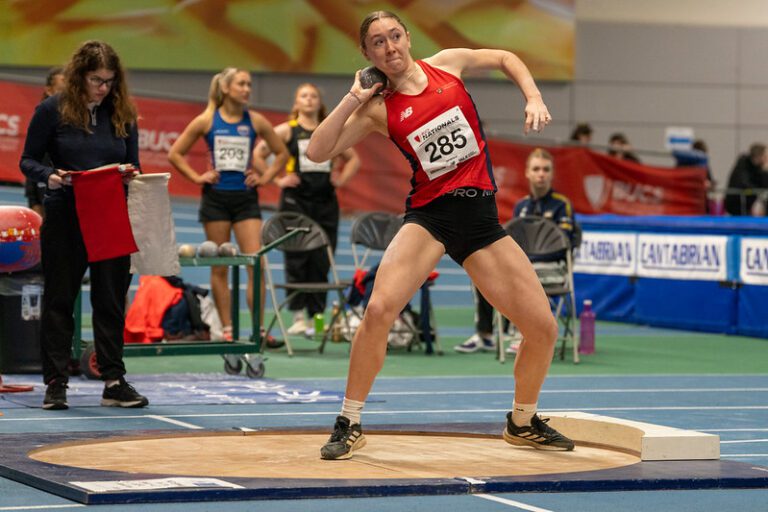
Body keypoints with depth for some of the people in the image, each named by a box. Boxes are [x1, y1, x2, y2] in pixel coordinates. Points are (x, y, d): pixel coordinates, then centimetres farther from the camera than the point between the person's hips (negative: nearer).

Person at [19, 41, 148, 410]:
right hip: (64, 217, -2)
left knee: (111, 300, 4)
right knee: (59, 299, 4)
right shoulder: (53, 110, -3)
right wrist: (49, 176, -20)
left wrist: (130, 175, -11)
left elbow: (133, 165, 12)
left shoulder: (123, 114, 6)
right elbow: (28, 160, 0)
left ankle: (114, 381, 10)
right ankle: (55, 382, 9)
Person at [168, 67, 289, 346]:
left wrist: (264, 177, 4)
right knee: (219, 267, 4)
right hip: (216, 197, -1)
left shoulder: (255, 121, 3)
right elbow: (175, 154, 5)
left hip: (246, 198, 1)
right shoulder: (207, 121, -1)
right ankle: (226, 329, 10)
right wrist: (197, 177, -2)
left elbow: (282, 153, 15)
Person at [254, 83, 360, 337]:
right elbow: (257, 155, -3)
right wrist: (277, 180, -8)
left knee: (321, 261, 2)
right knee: (297, 259, -5)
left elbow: (353, 158, 23)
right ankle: (298, 317, -3)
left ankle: (317, 315, 8)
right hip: (296, 200, -3)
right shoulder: (286, 130, 1)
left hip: (325, 201, 3)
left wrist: (341, 178, 8)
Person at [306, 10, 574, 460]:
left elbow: (505, 58, 21)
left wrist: (533, 98, 6)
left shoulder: (446, 64, 6)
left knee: (543, 329, 0)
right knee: (379, 309, -26)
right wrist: (353, 98, -9)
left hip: (480, 215, 3)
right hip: (429, 216, -3)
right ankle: (350, 425, -10)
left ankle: (523, 423, 26)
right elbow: (318, 152, -7)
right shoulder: (378, 108, 0)